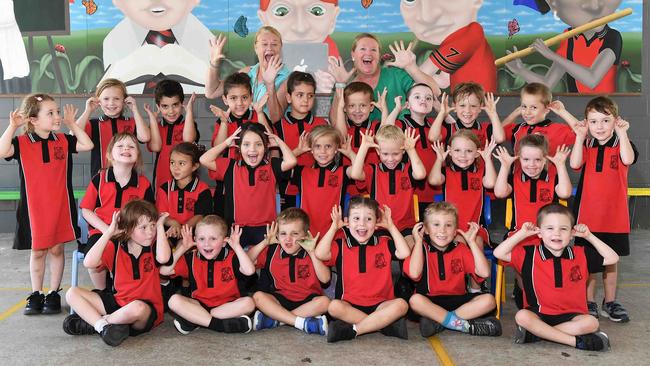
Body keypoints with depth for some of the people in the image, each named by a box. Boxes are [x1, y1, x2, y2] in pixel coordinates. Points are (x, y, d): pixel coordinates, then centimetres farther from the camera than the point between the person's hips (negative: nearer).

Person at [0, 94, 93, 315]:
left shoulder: (63, 141, 2)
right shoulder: (22, 143, -6)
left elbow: (87, 145, -4)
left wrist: (71, 124, -2)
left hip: (60, 206, 2)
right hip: (34, 208, -1)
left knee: (56, 249, 8)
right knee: (37, 251, 10)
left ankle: (54, 294, 20)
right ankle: (36, 295, 23)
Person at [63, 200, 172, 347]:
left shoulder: (154, 246, -5)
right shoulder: (115, 247, 0)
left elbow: (163, 258, -30)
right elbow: (89, 263, -16)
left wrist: (160, 227, -18)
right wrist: (109, 232, -16)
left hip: (147, 309, -3)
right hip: (118, 301, 4)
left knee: (138, 307, -40)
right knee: (72, 293, -3)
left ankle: (91, 321, -13)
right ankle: (103, 326, -24)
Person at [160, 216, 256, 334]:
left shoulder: (231, 257, -4)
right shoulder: (191, 259, 3)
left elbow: (249, 271, -24)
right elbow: (164, 270, -6)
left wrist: (236, 246, -17)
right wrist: (183, 248, -7)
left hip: (228, 306, -1)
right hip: (199, 305, 1)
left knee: (248, 302, -30)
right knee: (174, 300, -23)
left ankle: (195, 320, -26)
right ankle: (218, 324, -31)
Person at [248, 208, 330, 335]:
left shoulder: (312, 253, -5)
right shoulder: (272, 251, 2)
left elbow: (325, 279, -16)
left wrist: (312, 253, -22)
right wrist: (265, 242, -8)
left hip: (307, 301, -1)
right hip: (280, 299, 2)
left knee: (324, 301, -31)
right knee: (258, 296, -24)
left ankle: (275, 319, -29)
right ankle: (302, 323, -33)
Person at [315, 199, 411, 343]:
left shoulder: (384, 244, 10)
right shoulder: (341, 245, 5)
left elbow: (404, 253, -7)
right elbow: (320, 254, -13)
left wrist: (390, 226, -1)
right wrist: (334, 226, -7)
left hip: (379, 304, 1)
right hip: (350, 304, -1)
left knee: (401, 304, -29)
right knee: (334, 306, -33)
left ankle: (352, 330, -27)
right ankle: (385, 324, -27)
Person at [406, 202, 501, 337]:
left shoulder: (460, 249, 7)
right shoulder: (421, 249, -2)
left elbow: (484, 272, -7)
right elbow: (414, 274, -24)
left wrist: (472, 242, -4)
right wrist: (418, 241, -14)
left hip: (457, 301, 4)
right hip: (430, 302, -3)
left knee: (489, 300, -20)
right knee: (415, 300, -35)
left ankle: (438, 322, -24)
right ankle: (463, 324, -27)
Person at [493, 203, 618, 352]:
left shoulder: (580, 255, 6)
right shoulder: (530, 255, -3)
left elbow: (612, 258, 9)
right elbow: (499, 253, -10)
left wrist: (589, 236, 2)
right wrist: (522, 234, -12)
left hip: (570, 315, 2)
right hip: (539, 313, -2)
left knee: (591, 322, -28)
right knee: (521, 316, -32)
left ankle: (535, 333, -24)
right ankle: (576, 341, -26)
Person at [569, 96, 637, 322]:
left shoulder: (621, 145, 0)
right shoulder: (586, 146, 3)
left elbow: (628, 159, -24)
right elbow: (575, 164, -18)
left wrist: (622, 133, -21)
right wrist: (580, 137, -18)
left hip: (614, 216, 0)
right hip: (587, 215, 0)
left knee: (611, 260, 13)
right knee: (588, 261, 8)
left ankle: (610, 303, 27)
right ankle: (589, 303, 20)